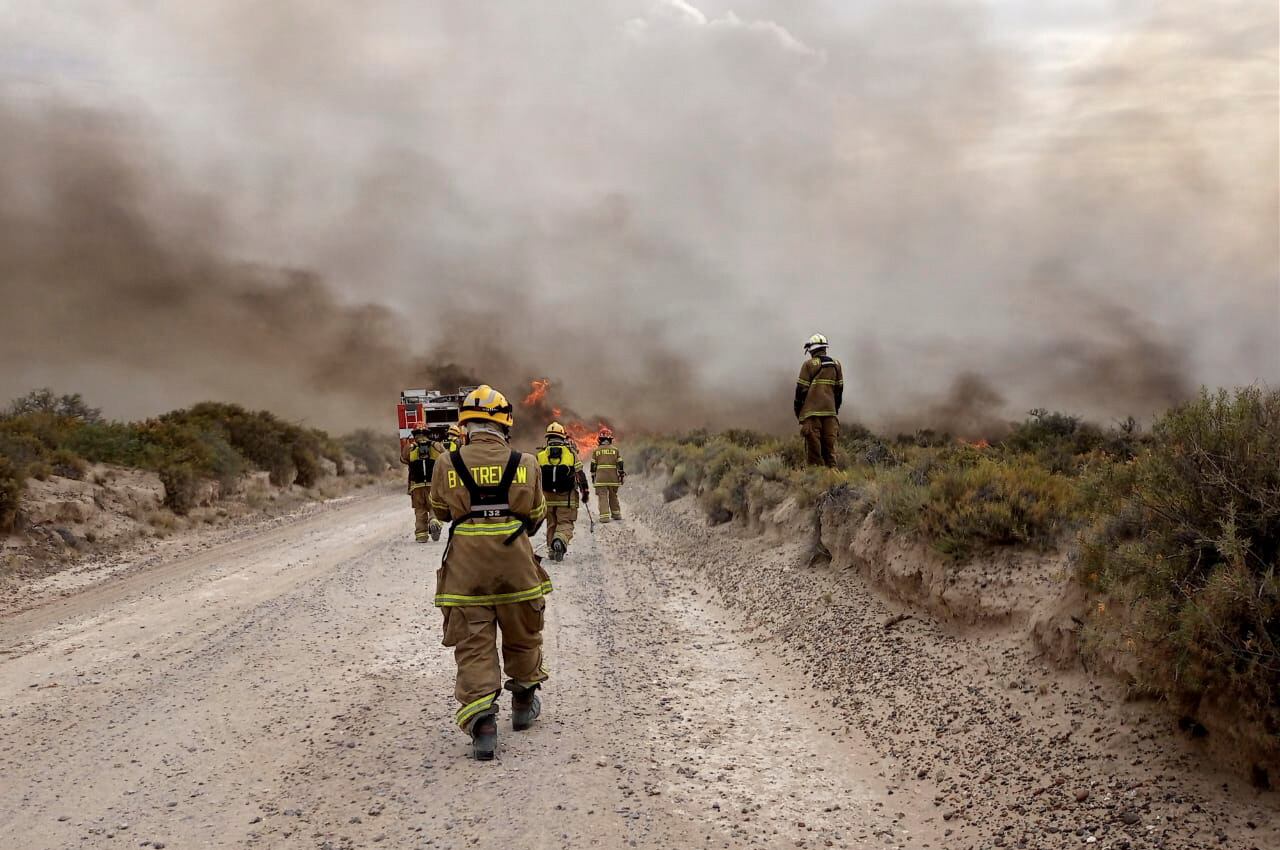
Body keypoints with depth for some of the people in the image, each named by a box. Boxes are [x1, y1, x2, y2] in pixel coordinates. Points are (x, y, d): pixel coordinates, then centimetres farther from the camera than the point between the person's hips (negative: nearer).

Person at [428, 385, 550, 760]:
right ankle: (524, 703, 36)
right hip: (516, 563, 1)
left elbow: (440, 511, 12)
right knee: (523, 634, 20)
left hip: (465, 565, -1)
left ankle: (481, 721, -10)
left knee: (474, 643, 3)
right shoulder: (525, 463, -3)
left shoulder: (448, 464, -4)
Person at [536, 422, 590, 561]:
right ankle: (560, 540, -27)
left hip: (547, 497, 2)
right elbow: (580, 475, 0)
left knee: (551, 525, 16)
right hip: (566, 498, -2)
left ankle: (552, 550, 15)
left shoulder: (541, 454, 2)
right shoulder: (571, 453, -2)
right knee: (565, 523, 1)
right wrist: (584, 492, 11)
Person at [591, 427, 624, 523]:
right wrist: (622, 474, 12)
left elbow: (593, 465, 5)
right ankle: (616, 514, 24)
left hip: (600, 477, -2)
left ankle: (604, 516, -13)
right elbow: (620, 464, 4)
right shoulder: (615, 449, 4)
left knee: (603, 496, -4)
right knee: (613, 496, 16)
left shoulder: (596, 450, 2)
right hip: (613, 477, 2)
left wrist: (593, 476, 14)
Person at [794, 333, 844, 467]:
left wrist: (798, 410, 5)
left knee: (813, 443, -2)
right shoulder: (836, 364, 11)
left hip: (812, 411, -4)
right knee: (830, 444, 7)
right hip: (830, 411, 4)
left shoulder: (809, 364, -4)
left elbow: (801, 389, -4)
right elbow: (839, 389, 15)